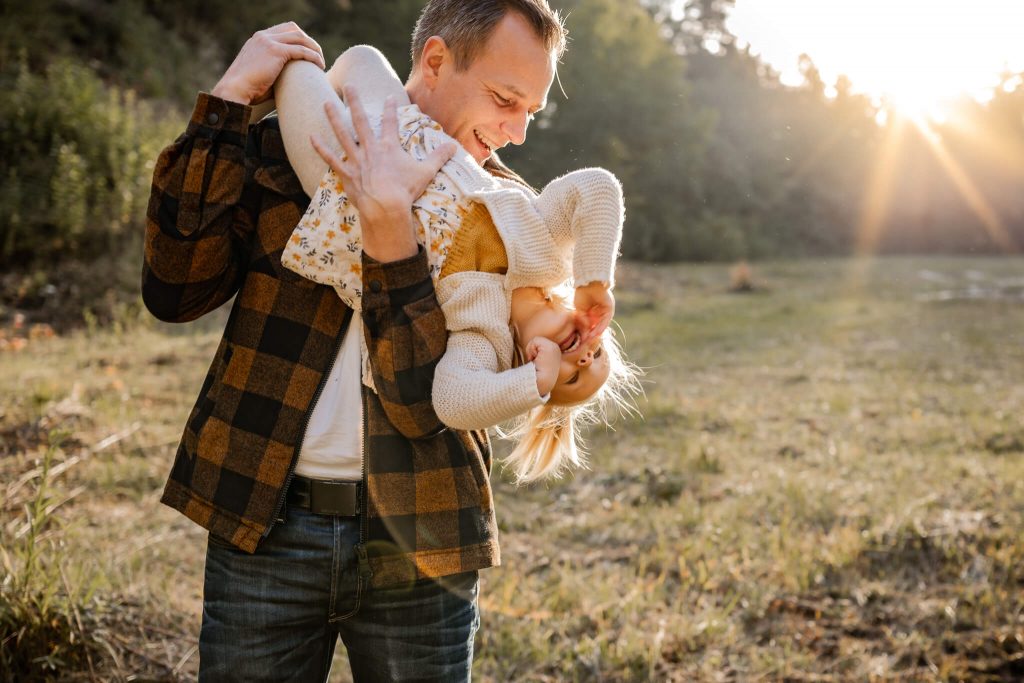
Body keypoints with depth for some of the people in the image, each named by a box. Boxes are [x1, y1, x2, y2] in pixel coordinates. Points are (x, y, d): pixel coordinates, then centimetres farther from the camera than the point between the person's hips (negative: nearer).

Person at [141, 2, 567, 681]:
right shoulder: (286, 151, 2)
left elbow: (427, 403, -13)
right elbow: (176, 290, -11)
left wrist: (390, 229, -24)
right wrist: (226, 107, -13)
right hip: (263, 527, 0)